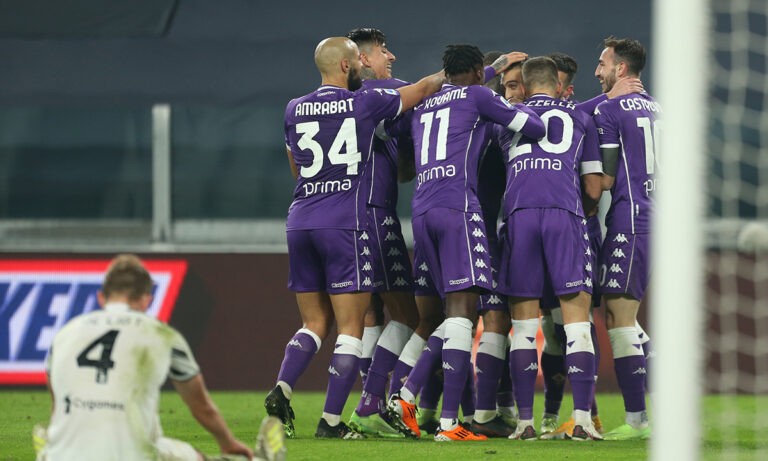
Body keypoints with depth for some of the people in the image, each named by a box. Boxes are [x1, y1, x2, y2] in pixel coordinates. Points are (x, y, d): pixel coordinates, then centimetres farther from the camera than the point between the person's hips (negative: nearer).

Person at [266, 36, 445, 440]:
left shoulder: (294, 111, 10)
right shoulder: (364, 104, -2)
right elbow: (423, 89, 15)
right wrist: (448, 74, 34)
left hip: (300, 221, 5)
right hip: (344, 223, -5)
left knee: (314, 323, 14)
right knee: (351, 328, 0)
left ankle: (281, 391, -8)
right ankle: (331, 421, -5)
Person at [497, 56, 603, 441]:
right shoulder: (580, 119, 22)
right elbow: (594, 190, 21)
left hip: (519, 212, 1)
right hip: (565, 213, -1)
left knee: (523, 321, 5)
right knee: (576, 315, -1)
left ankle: (525, 420, 1)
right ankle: (582, 419, -10)